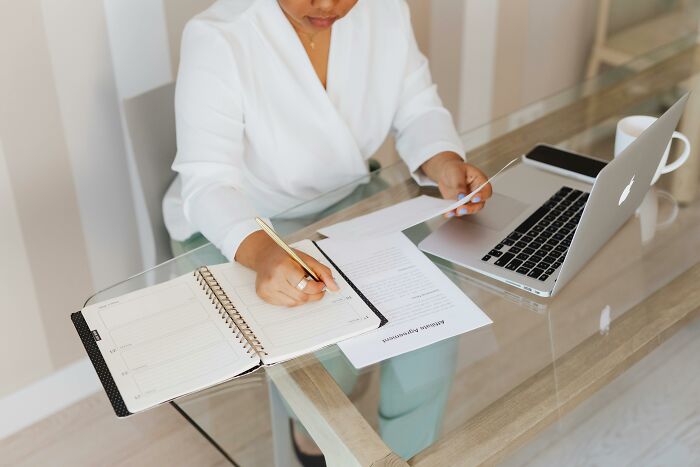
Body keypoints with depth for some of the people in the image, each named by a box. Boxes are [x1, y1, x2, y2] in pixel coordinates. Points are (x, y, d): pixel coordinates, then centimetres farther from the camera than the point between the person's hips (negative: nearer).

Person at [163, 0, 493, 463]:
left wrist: (443, 163, -26)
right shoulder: (218, 38, -26)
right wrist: (264, 253, -51)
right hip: (238, 231, -4)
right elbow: (208, 182, -31)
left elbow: (417, 110, -3)